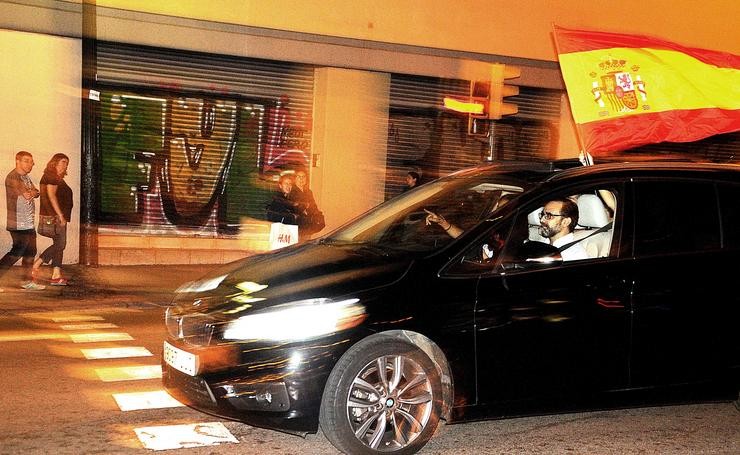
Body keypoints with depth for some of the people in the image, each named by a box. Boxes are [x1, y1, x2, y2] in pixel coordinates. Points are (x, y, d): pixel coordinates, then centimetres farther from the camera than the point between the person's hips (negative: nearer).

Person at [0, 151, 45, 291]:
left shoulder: (26, 177, 17)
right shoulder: (13, 177, -13)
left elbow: (36, 193, 11)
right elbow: (27, 195, -21)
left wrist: (30, 192, -8)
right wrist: (30, 192, 0)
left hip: (29, 223, 9)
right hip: (18, 223, -9)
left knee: (30, 252, 13)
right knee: (16, 252, -10)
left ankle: (28, 281, 21)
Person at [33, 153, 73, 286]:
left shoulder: (58, 179, 21)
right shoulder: (51, 177, -7)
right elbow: (51, 195, -17)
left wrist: (61, 216, 15)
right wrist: (60, 215, -21)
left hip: (58, 216, 10)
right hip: (55, 216, -10)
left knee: (59, 245, 5)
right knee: (59, 244, -13)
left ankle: (56, 275, 2)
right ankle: (36, 264, -8)